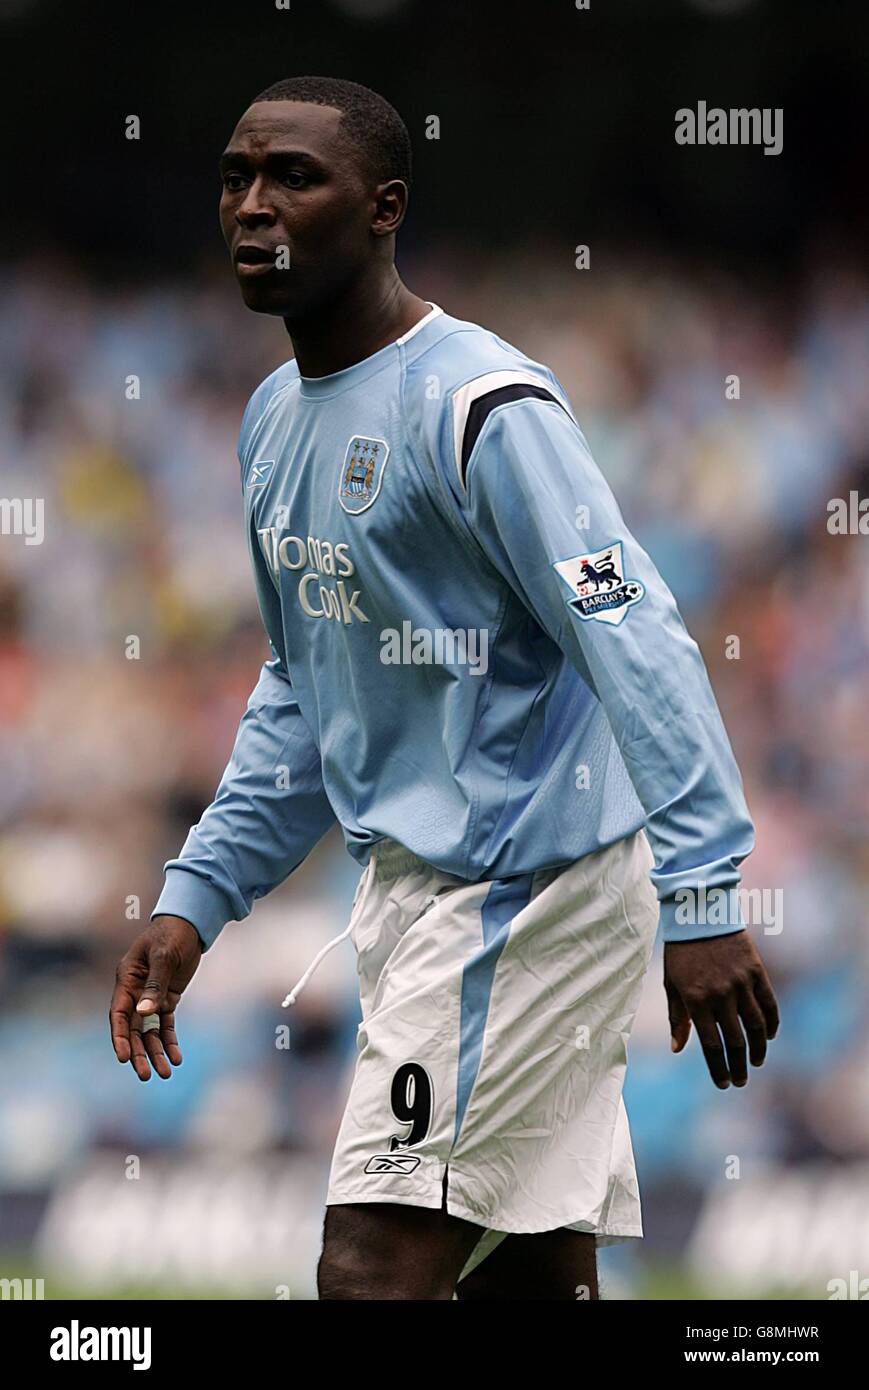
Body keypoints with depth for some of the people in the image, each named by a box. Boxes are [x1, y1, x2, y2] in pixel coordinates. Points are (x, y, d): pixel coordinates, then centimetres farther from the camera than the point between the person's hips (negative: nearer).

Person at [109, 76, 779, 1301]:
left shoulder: (478, 404, -15)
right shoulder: (276, 417, 14)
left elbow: (637, 644, -21)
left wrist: (700, 896, -29)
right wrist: (198, 897, 17)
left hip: (524, 892, -9)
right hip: (412, 886, 9)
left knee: (375, 1271, -15)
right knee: (533, 1281, 8)